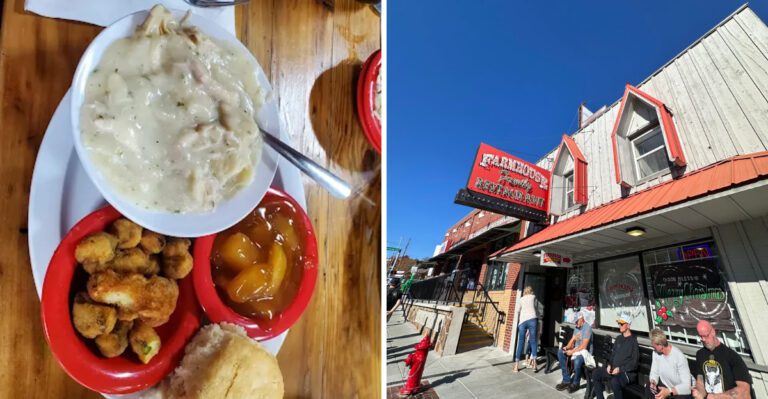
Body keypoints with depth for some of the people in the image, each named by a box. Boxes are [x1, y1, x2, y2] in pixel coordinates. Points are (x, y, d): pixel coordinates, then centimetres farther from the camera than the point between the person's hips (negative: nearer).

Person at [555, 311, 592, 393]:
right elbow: (572, 340, 11)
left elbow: (583, 346, -24)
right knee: (560, 352, -10)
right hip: (576, 349, 9)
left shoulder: (587, 328, -19)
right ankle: (566, 381, -7)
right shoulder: (577, 327, 9)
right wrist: (567, 347, -8)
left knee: (577, 360, -37)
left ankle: (575, 384, -8)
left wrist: (572, 352, -23)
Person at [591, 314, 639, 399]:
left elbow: (634, 363, -13)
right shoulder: (618, 338, 14)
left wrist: (620, 369, -20)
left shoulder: (633, 341, -10)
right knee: (596, 373, -10)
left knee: (615, 381, -36)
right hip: (614, 368, 7)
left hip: (627, 372, -7)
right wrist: (609, 365, 1)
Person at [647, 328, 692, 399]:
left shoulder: (679, 357, -27)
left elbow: (686, 386, -29)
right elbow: (654, 372, 0)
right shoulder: (656, 352, -7)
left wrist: (669, 391, -43)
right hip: (665, 386, 6)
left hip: (681, 392, -6)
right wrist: (653, 382, -22)